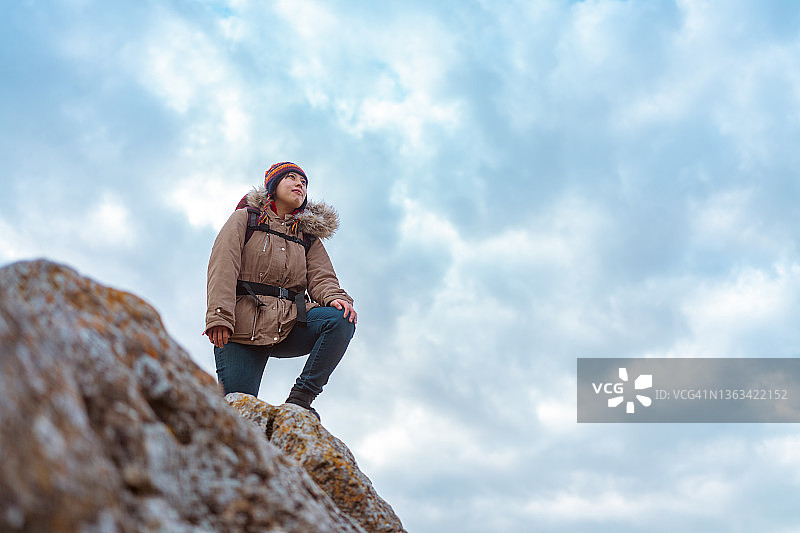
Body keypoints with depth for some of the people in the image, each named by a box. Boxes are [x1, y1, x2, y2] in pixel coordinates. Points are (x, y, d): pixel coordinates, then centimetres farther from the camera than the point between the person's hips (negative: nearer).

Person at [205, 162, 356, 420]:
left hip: (289, 327, 4)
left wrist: (335, 298, -18)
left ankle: (300, 399, -20)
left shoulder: (308, 237, 24)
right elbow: (223, 267, -1)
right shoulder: (245, 218, 13)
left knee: (341, 320, -24)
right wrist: (220, 316, -18)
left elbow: (321, 278, 8)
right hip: (243, 328, -3)